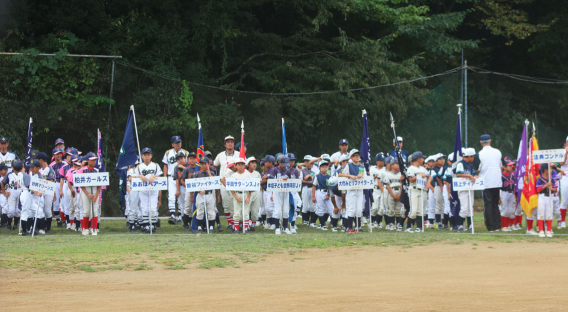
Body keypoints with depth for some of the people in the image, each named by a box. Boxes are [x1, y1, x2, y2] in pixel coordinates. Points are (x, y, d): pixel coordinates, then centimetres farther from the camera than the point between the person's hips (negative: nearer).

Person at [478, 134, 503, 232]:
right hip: (497, 182, 4)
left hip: (486, 182, -4)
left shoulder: (480, 154, -9)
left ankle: (490, 226, 0)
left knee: (488, 204, 1)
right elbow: (501, 166, 14)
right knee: (495, 204, 13)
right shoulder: (497, 152, 4)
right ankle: (497, 225, 11)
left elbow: (478, 169, -5)